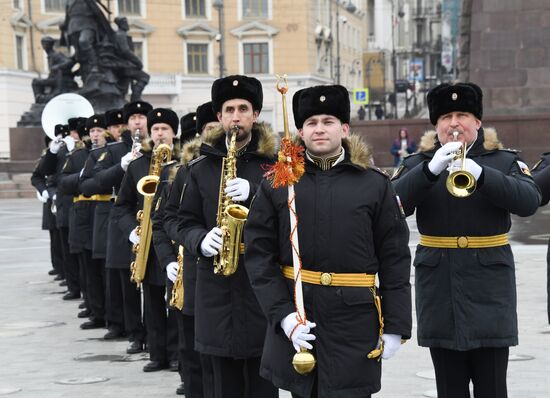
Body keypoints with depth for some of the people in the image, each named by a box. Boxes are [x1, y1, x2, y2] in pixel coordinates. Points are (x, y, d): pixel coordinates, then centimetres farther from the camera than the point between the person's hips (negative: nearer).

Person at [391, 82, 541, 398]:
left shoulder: (504, 161, 5)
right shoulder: (419, 164, 8)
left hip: (489, 287, -1)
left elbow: (529, 201, -13)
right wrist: (431, 169, -24)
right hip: (439, 288, 2)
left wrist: (480, 174, -28)